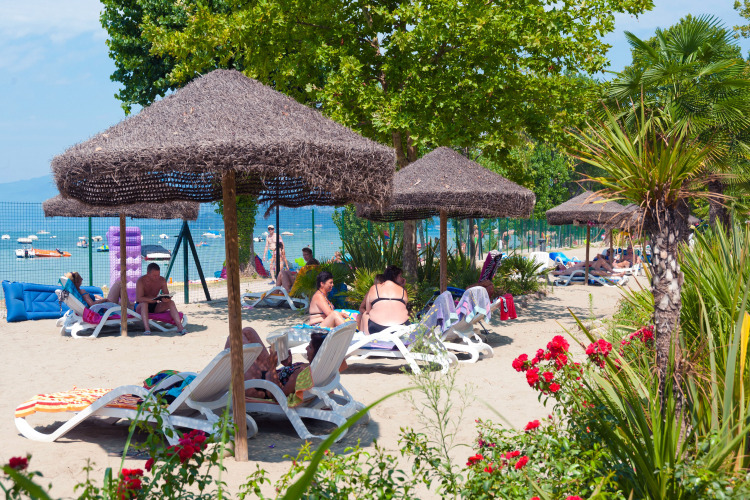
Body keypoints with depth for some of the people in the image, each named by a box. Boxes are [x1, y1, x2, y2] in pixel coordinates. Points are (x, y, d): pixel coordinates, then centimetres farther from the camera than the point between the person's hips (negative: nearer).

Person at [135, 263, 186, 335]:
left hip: (155, 307, 4)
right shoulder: (141, 281, -18)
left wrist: (167, 299, -30)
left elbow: (167, 295, -3)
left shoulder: (162, 280, -4)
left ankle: (180, 327, -31)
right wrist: (154, 299, -42)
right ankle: (146, 329, -46)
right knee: (144, 303, -38)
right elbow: (139, 298, -27)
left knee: (171, 302, -20)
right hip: (140, 307, -4)